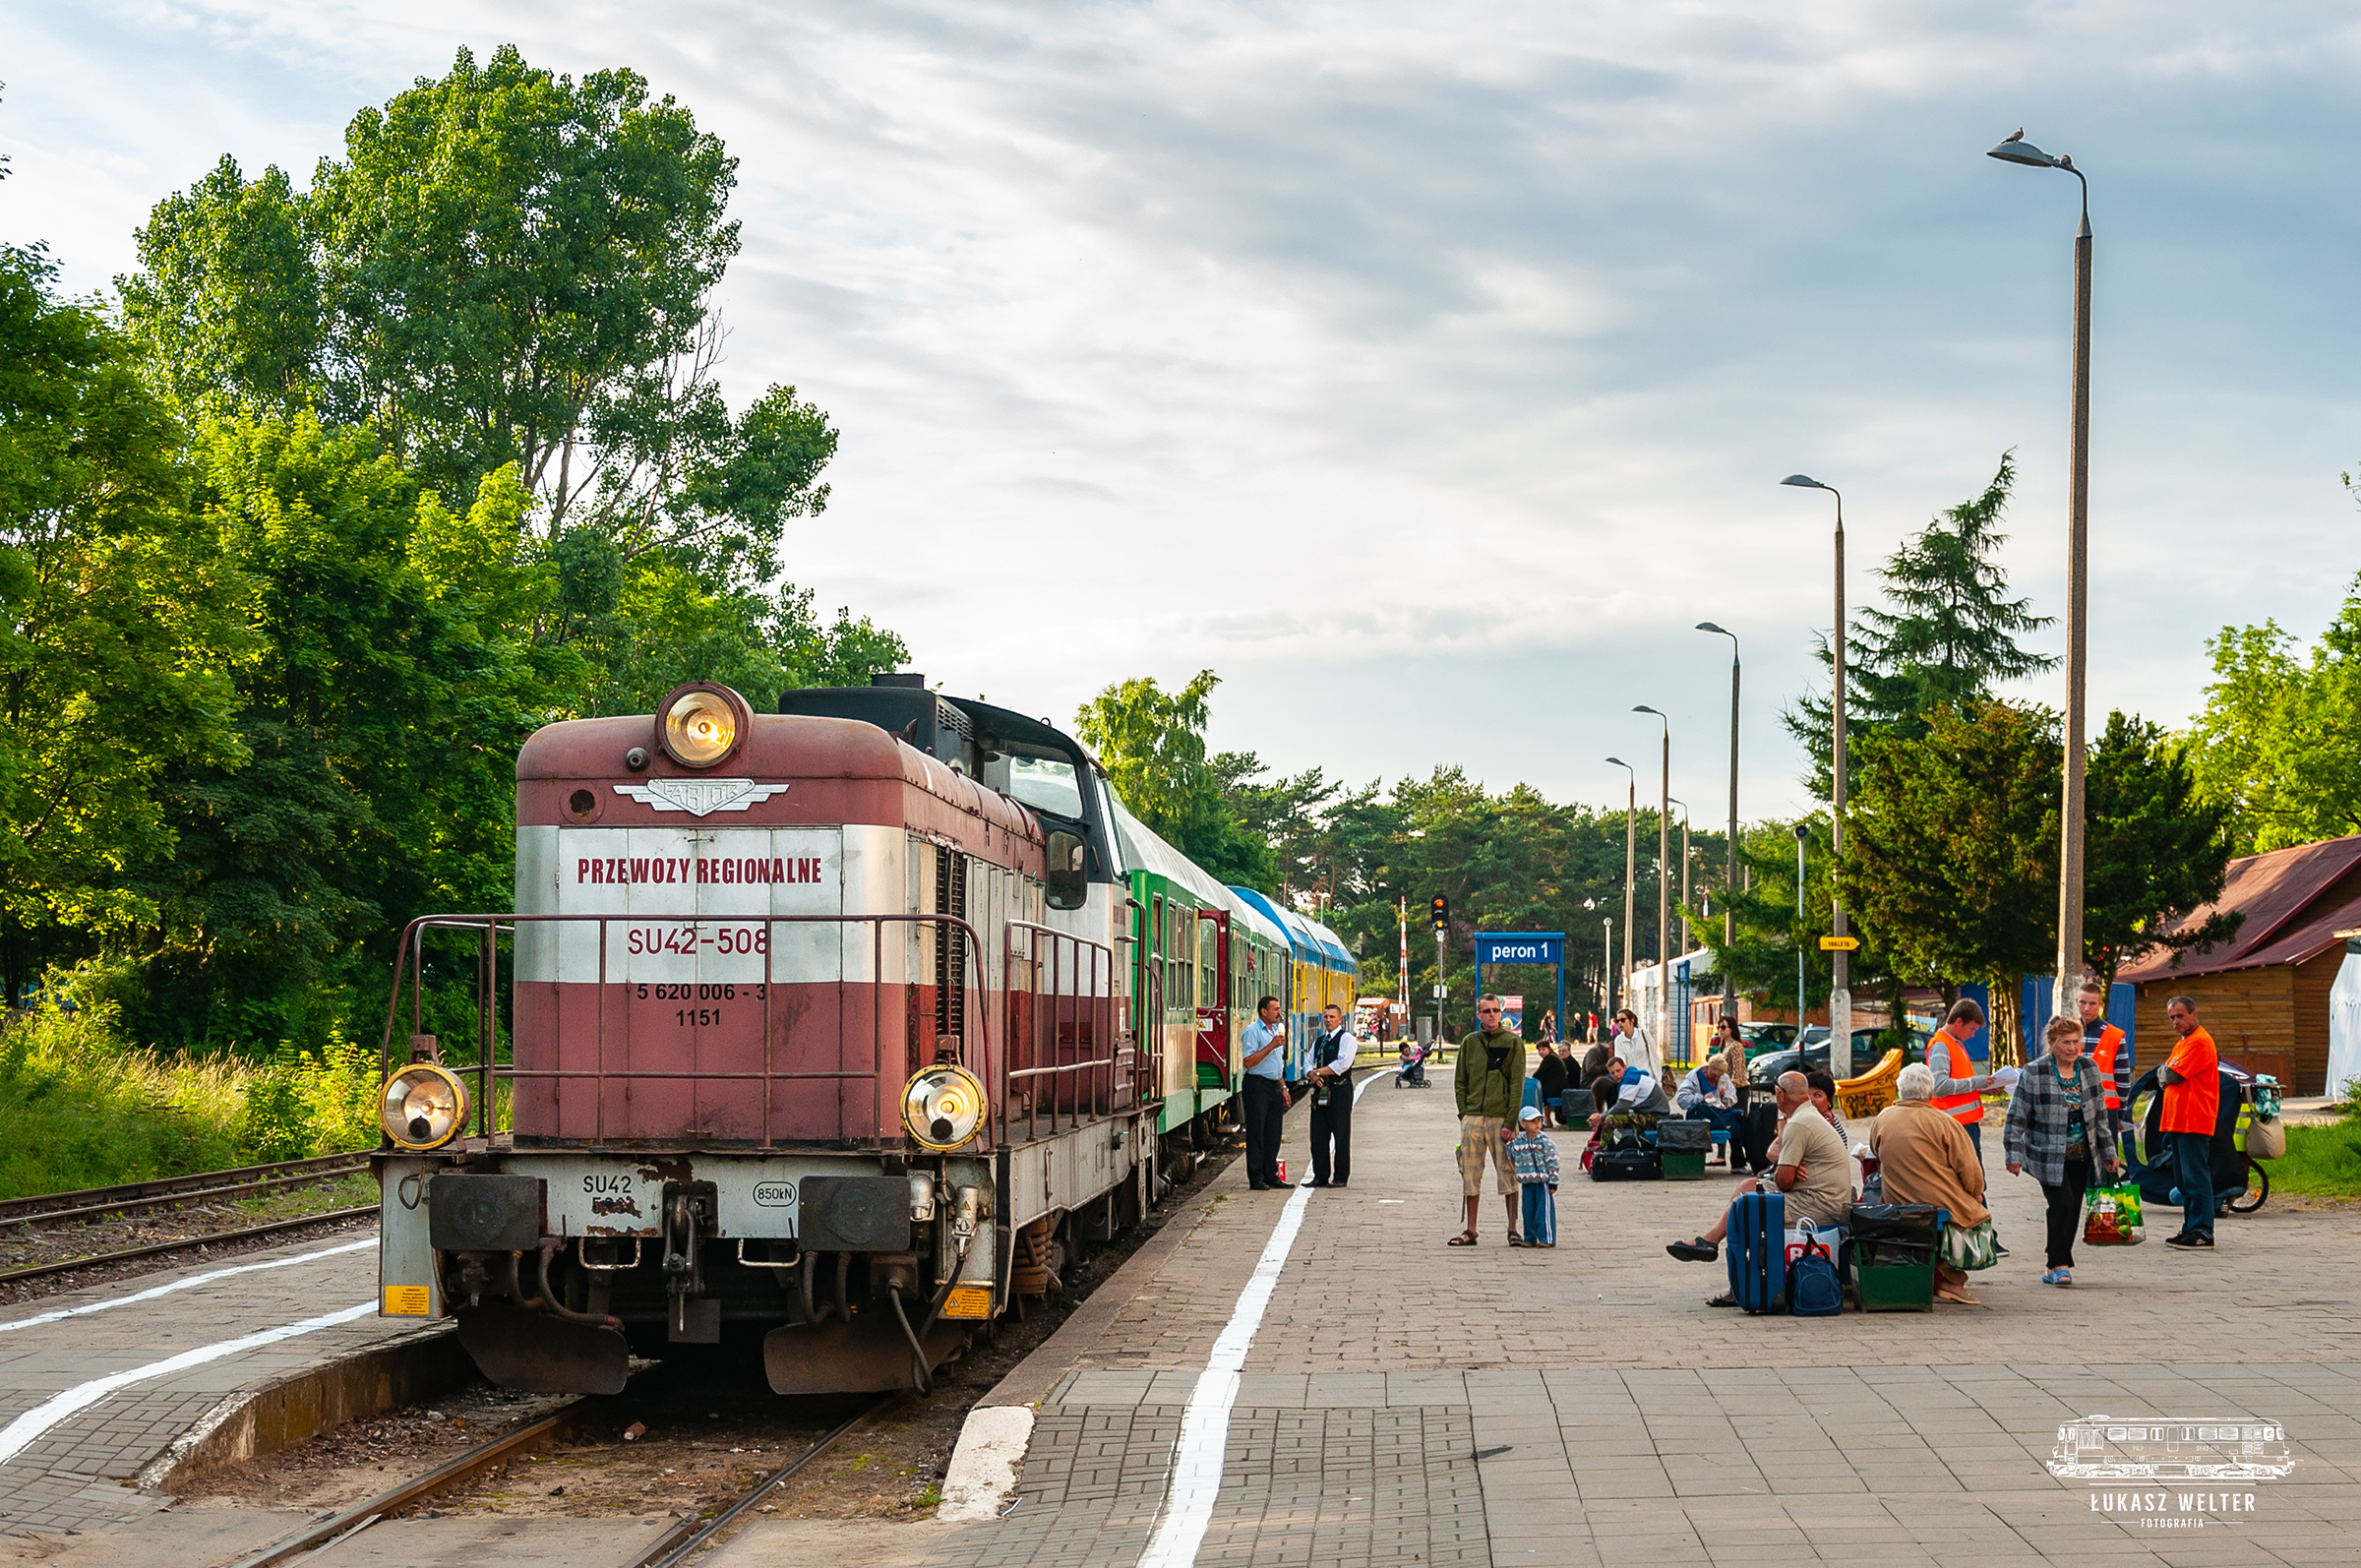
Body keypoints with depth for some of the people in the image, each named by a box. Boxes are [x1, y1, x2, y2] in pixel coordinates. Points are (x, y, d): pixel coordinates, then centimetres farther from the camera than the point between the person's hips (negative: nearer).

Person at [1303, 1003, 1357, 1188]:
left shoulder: (1346, 1039, -2)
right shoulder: (1318, 1041, 20)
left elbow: (1343, 1064, -14)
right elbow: (1309, 1063, 17)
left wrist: (1319, 1072, -10)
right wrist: (1313, 1075, -6)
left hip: (1340, 1091, -7)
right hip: (1321, 1090, 7)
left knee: (1341, 1136, -3)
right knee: (1318, 1135, 4)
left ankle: (1340, 1177, 1)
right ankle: (1320, 1176, 8)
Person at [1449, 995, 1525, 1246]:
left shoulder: (1513, 1042, 2)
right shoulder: (1469, 1043, 11)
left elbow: (1517, 1084, -3)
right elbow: (1460, 1082, 13)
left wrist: (1511, 1122, -10)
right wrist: (1464, 1114, 0)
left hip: (1502, 1119, -3)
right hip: (1473, 1119, 3)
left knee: (1509, 1175, -2)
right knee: (1470, 1175, 4)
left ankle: (1513, 1229, 4)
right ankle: (1470, 1231, 9)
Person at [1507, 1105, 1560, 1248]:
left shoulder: (1544, 1141, -6)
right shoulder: (1518, 1142, 5)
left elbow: (1552, 1161, -6)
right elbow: (1514, 1159, 21)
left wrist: (1553, 1181, -9)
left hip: (1543, 1181, -4)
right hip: (1527, 1182, 4)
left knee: (1544, 1210, -4)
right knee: (1529, 1211, 8)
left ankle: (1547, 1238, 0)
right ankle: (1530, 1239, 17)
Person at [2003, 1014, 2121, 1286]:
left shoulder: (2089, 1069, 5)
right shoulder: (2034, 1073, -9)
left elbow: (2100, 1113, 13)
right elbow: (2017, 1116, -6)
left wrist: (2108, 1152, 13)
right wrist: (2014, 1155, -10)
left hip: (2081, 1154, 5)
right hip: (2048, 1155, -5)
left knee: (2073, 1209, 5)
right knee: (2062, 1203, -16)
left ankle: (2056, 1267, 14)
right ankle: (2059, 1264, -9)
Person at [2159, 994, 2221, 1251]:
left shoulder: (2199, 1042, -12)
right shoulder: (2182, 1044, 22)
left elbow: (2172, 1076, -15)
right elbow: (2164, 1076, 21)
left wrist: (2166, 1074, 5)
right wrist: (2167, 1074, 1)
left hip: (2194, 1122, -10)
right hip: (2178, 1121, 10)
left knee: (2195, 1178, -11)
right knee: (2184, 1180, 12)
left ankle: (2202, 1233, -12)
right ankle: (2190, 1230, 17)